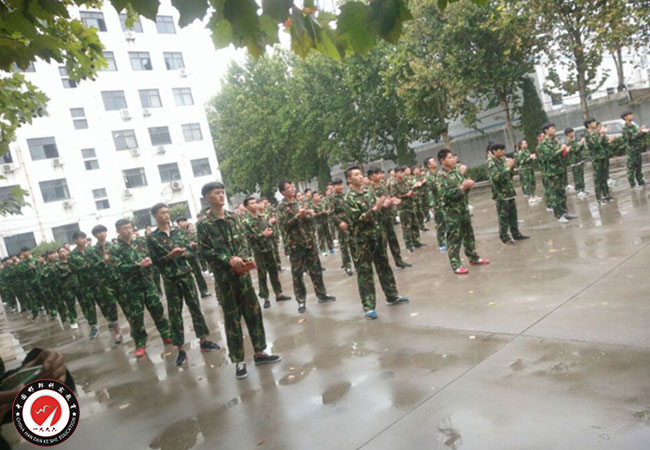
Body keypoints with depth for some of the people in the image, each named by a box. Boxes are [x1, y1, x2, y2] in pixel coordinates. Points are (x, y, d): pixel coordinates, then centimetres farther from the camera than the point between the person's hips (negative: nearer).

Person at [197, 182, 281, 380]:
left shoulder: (232, 217, 7)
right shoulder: (203, 224, -6)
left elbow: (243, 241, 9)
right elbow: (205, 251, -10)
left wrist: (243, 258, -10)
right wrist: (228, 259, -18)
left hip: (242, 271, 4)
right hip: (224, 275, -4)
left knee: (253, 311, 8)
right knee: (232, 318, 3)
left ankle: (260, 352, 22)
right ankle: (238, 361, 14)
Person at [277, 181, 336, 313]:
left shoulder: (298, 202, 12)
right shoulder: (282, 207, -7)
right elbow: (285, 225, -16)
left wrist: (310, 215, -7)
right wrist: (298, 216, -25)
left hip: (309, 240, 6)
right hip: (295, 243, -6)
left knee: (315, 268, 12)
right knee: (297, 273, 1)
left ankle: (321, 294, 25)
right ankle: (301, 301, 10)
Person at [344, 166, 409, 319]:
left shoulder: (369, 192, 8)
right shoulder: (349, 198, -13)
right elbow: (358, 219, -21)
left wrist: (385, 205, -5)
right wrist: (375, 208, -27)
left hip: (377, 234, 6)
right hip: (362, 238, -6)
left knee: (384, 266, 16)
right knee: (365, 272, 0)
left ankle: (392, 296, 30)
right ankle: (368, 306, 5)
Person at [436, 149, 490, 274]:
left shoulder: (457, 170, 8)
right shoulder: (442, 175, -14)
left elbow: (463, 184, 18)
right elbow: (445, 194, -24)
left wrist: (468, 184, -5)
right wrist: (461, 188, -23)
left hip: (464, 207, 7)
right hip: (452, 211, -7)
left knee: (469, 233, 17)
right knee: (454, 238, -1)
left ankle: (474, 257, 31)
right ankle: (455, 265, 6)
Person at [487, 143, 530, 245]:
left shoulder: (503, 159, 9)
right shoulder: (491, 164, -12)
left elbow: (510, 175, 18)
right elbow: (497, 177, -26)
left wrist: (512, 167, -1)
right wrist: (508, 167, -20)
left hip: (510, 192, 7)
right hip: (501, 194, -7)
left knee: (513, 215, 14)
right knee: (503, 217, 0)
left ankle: (516, 234, 26)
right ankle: (504, 238, 9)